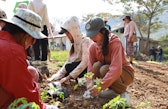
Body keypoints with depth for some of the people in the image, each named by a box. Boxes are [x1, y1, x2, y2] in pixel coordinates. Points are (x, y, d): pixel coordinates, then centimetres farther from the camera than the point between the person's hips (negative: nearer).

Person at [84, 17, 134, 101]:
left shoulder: (115, 42, -27)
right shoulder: (93, 47, -9)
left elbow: (116, 69, -39)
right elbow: (91, 69, -13)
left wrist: (100, 86, -47)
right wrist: (90, 87, -32)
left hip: (125, 73, -5)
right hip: (109, 73, 5)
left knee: (105, 69, -32)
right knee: (96, 65, -24)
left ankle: (122, 93, -11)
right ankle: (112, 90, -6)